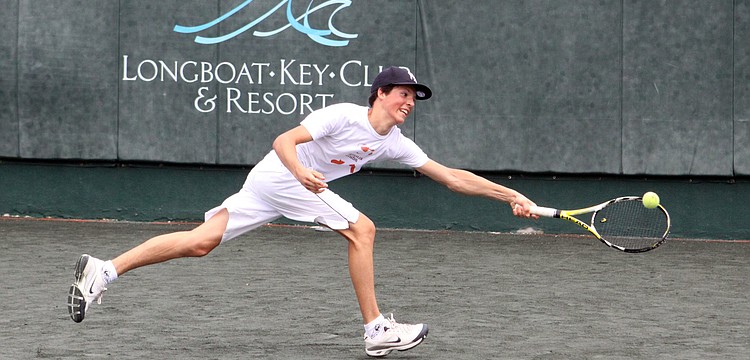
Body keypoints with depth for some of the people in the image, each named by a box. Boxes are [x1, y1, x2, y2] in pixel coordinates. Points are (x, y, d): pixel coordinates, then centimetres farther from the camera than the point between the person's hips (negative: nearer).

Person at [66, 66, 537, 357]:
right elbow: (284, 141, -19)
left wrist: (510, 196, 5)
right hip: (281, 174, -7)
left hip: (269, 185, 7)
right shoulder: (343, 114, -15)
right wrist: (302, 172, -39)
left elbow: (452, 177, 8)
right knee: (361, 229, -11)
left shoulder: (396, 144, 8)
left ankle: (104, 270, -3)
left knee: (202, 241, 1)